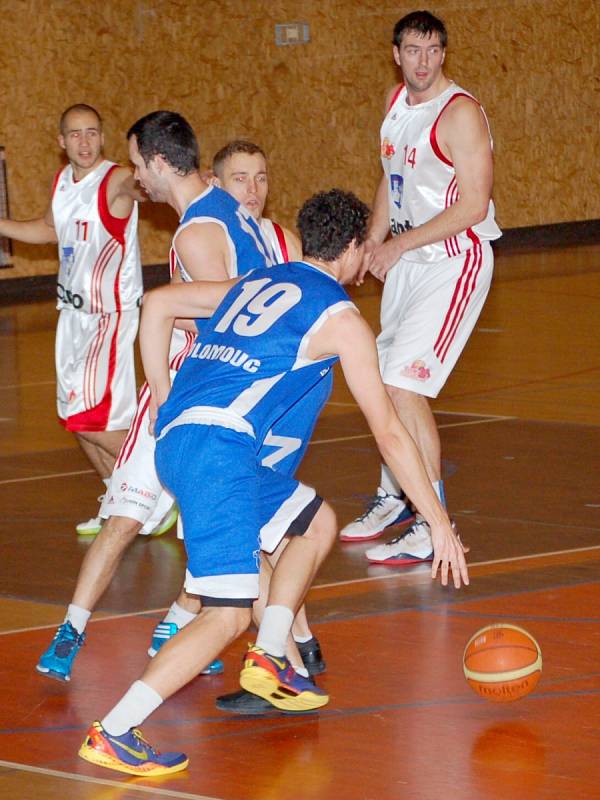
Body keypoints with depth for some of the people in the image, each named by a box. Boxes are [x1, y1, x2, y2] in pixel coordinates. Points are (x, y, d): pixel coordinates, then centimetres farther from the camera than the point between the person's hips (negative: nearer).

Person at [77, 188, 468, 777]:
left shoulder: (255, 283, 24)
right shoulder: (340, 318, 3)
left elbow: (156, 304, 25)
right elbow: (388, 433, 4)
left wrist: (164, 402, 27)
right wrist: (439, 524, 8)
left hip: (175, 440, 9)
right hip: (218, 447, -9)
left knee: (316, 522, 26)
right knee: (229, 614, -14)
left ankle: (267, 662, 21)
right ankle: (112, 734, -23)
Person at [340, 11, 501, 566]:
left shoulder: (460, 114, -17)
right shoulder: (396, 102, 9)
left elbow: (474, 206, -20)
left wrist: (400, 244, -17)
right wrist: (372, 244, 10)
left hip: (455, 263, -8)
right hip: (407, 264, 8)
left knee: (403, 384, -17)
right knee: (386, 382, 15)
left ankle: (433, 527, -12)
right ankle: (392, 497, 36)